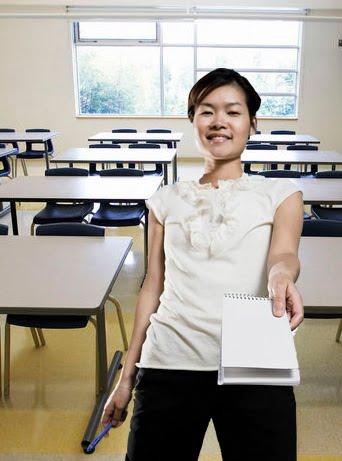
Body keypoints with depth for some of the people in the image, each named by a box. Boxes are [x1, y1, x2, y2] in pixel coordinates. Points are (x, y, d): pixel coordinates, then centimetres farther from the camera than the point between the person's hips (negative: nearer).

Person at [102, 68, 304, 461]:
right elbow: (153, 286, 12)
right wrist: (127, 376, 10)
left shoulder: (280, 193, 8)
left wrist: (281, 276, -36)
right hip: (168, 364, 2)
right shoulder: (167, 200, 12)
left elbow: (283, 253, -10)